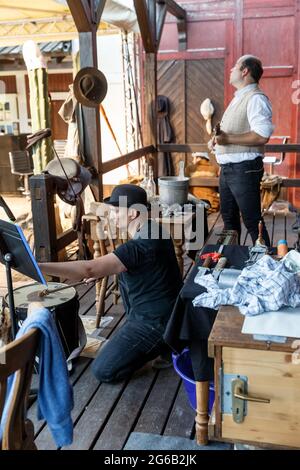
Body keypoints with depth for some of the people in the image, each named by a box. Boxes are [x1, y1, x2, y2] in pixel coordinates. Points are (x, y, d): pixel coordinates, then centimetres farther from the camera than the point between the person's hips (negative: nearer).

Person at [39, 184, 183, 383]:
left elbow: (88, 270, -35)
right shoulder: (153, 229, 2)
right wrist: (105, 269, 4)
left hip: (156, 322, -9)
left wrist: (36, 267, -35)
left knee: (103, 371, -4)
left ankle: (161, 346, 3)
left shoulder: (140, 246, -28)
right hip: (171, 310, 9)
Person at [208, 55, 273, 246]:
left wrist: (228, 139, -23)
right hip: (228, 167, 10)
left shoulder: (255, 98, -13)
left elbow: (262, 136, -25)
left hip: (244, 168, -10)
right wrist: (217, 139, 9)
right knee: (229, 217, 19)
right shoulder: (238, 98, 18)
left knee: (252, 221, -4)